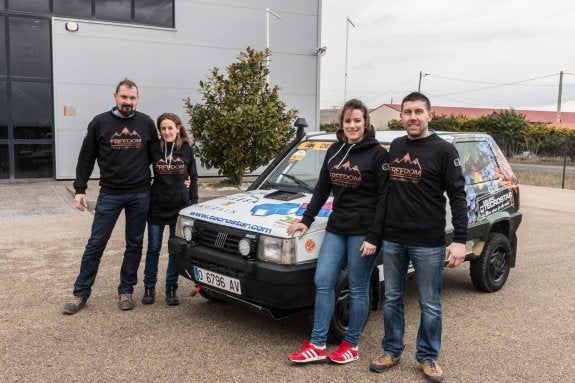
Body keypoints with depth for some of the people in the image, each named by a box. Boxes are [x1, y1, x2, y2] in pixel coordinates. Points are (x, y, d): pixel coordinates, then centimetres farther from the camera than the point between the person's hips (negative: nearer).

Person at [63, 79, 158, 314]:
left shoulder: (146, 123, 3)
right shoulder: (100, 123, -1)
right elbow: (86, 159, 2)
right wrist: (80, 190, -3)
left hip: (140, 195, 2)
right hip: (109, 194, -1)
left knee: (134, 245, 8)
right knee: (95, 244, 2)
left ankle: (126, 291, 21)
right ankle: (81, 293, 14)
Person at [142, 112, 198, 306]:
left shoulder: (187, 149, -3)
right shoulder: (154, 149, -5)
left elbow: (193, 178, 5)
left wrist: (194, 203, 2)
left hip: (180, 207, 1)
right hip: (157, 206, 0)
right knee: (153, 249, 9)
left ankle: (171, 289, 20)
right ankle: (149, 288, 22)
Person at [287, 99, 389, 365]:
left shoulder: (378, 154, -8)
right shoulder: (334, 151, 9)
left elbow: (384, 198, -11)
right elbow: (322, 189, 15)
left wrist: (373, 237, -16)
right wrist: (306, 220, 12)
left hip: (363, 232, -6)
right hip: (336, 228, 6)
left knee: (357, 289, 5)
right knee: (323, 282, 4)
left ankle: (351, 345, 22)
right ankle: (317, 346, 13)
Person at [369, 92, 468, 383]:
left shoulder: (443, 150, -7)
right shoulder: (395, 146, 9)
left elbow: (458, 196, -8)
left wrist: (460, 240, -15)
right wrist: (379, 230, 13)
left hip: (428, 243, -4)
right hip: (392, 240, 5)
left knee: (430, 305, 8)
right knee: (392, 299, 13)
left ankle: (428, 357, 25)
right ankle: (392, 351, 29)